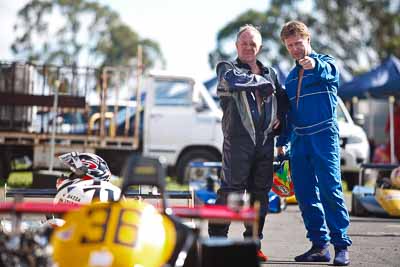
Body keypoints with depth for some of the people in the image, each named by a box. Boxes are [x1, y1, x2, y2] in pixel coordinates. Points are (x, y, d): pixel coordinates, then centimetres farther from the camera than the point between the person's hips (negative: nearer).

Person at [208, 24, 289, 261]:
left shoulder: (270, 73, 21)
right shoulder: (227, 68, 6)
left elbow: (283, 98, 31)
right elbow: (236, 80, -16)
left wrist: (279, 117, 11)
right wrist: (265, 82, -5)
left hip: (265, 140, 5)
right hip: (238, 138, -5)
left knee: (261, 191, 6)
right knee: (231, 188, -12)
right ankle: (217, 238, -8)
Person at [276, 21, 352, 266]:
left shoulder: (325, 64, 1)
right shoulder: (291, 77, 21)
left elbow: (329, 72, -25)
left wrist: (315, 64, -47)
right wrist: (282, 142, 19)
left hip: (324, 135, -6)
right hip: (299, 140, 7)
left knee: (330, 189, -14)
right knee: (305, 194, 4)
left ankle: (342, 245, -12)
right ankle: (319, 245, 9)